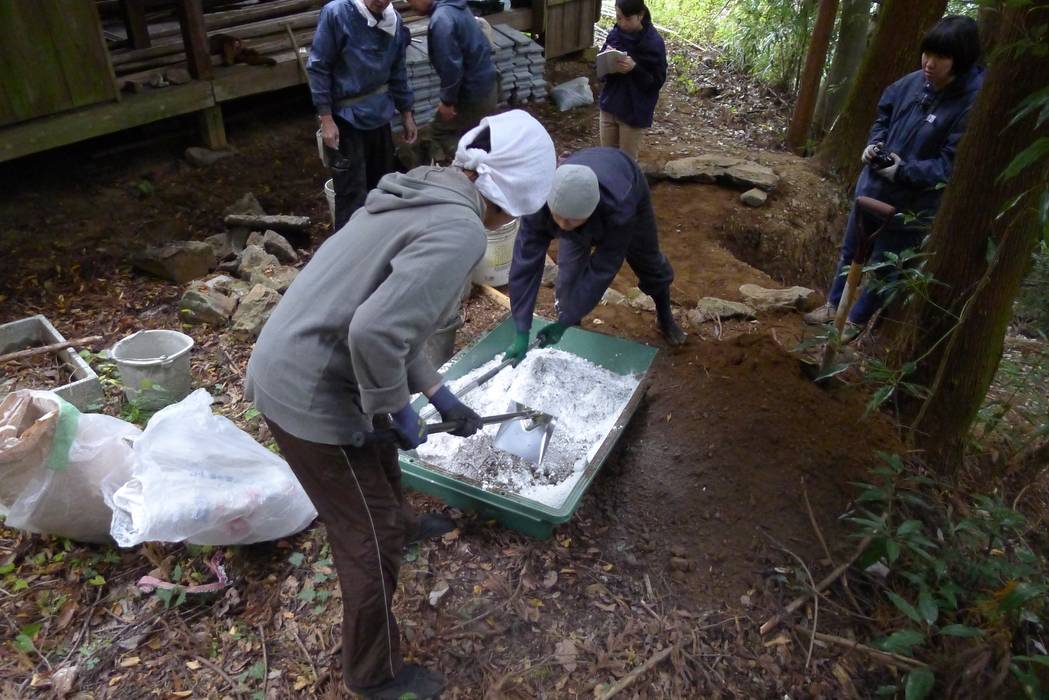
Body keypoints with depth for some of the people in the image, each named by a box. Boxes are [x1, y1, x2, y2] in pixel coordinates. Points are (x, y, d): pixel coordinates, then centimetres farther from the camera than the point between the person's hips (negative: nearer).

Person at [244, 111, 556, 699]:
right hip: (311, 398, -9)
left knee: (381, 460, 35)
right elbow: (376, 332, -33)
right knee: (371, 540, 10)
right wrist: (396, 411, -15)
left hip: (288, 368, 9)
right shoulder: (460, 231, -22)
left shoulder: (419, 196, 9)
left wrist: (439, 395, 22)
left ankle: (401, 524, 66)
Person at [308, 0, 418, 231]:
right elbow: (318, 67, -12)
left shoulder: (395, 21, 2)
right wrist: (326, 119, -15)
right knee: (352, 191, -5)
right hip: (346, 118, -6)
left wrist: (406, 113, 15)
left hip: (379, 115, 6)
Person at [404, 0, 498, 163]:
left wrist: (447, 100, -15)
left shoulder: (441, 20, -25)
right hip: (485, 82, 9)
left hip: (472, 91, -9)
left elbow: (451, 66, -26)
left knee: (442, 130, 8)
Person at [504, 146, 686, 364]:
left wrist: (564, 322, -39)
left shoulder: (618, 209, -50)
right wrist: (521, 332, -44)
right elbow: (525, 264, -42)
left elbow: (602, 269, -42)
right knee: (569, 274, -13)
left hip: (629, 187, -1)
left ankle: (665, 316, 42)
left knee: (647, 259, 15)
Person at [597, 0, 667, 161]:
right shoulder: (615, 34, 0)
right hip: (610, 105, 5)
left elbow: (657, 82, -13)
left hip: (635, 112, -5)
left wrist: (634, 68, -27)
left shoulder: (654, 42, -14)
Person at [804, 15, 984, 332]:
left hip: (913, 203, -6)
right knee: (851, 251, 21)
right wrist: (874, 144, -7)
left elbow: (953, 164, -22)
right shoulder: (913, 83, -7)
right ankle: (835, 304, 42)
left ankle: (856, 320, 32)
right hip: (872, 186, 6)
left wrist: (904, 171, -29)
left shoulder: (975, 103, -22)